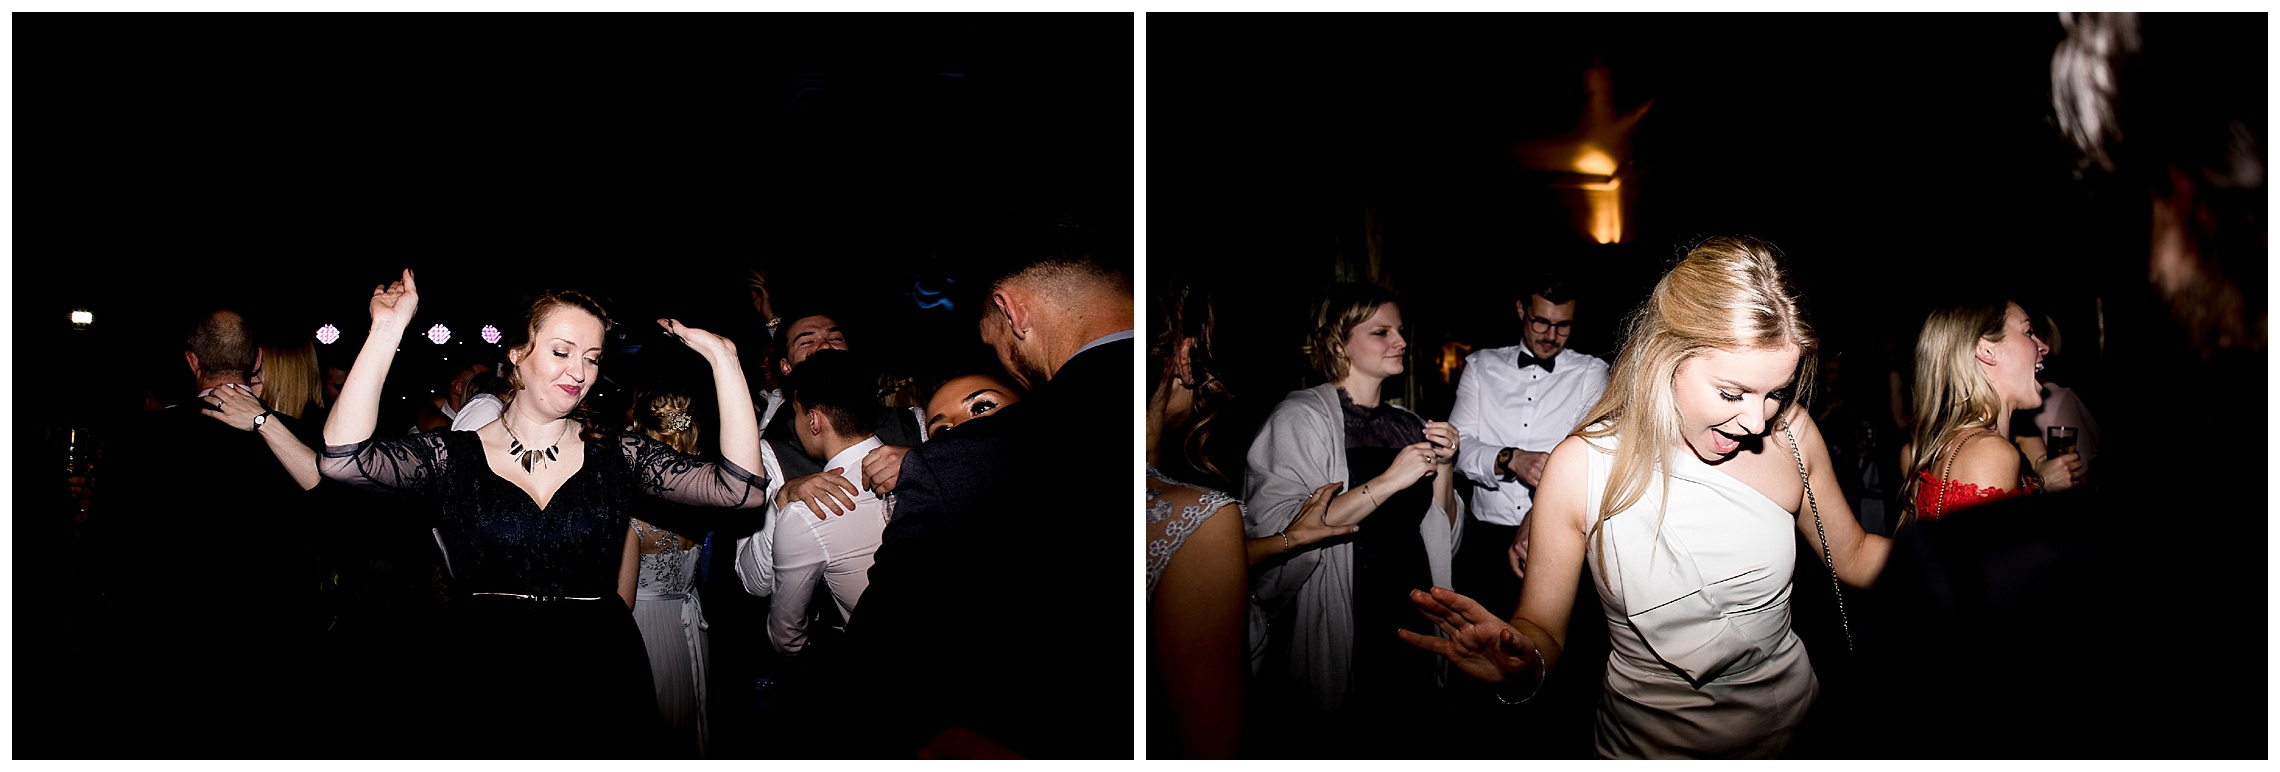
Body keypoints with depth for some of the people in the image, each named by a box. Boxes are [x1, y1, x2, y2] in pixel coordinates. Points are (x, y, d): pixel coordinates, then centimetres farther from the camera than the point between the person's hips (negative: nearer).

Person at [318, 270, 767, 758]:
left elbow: (740, 487, -10)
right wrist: (387, 330, -18)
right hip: (487, 694, 0)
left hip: (600, 692, 1)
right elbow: (343, 458, -17)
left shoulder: (619, 458, 1)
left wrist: (721, 356, -15)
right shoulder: (451, 457, 0)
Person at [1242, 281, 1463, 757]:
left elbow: (1440, 531, 15)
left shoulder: (1408, 424, 12)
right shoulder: (1300, 418, -9)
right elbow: (1277, 533, -23)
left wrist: (1443, 466, -2)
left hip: (1413, 623, 6)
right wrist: (1387, 482, -22)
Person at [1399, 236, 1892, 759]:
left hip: (1789, 720, 3)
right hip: (1650, 744, -2)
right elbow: (1544, 630, -15)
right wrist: (1522, 664, -37)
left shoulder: (1792, 433, -12)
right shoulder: (1581, 468, -21)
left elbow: (1853, 559, 6)